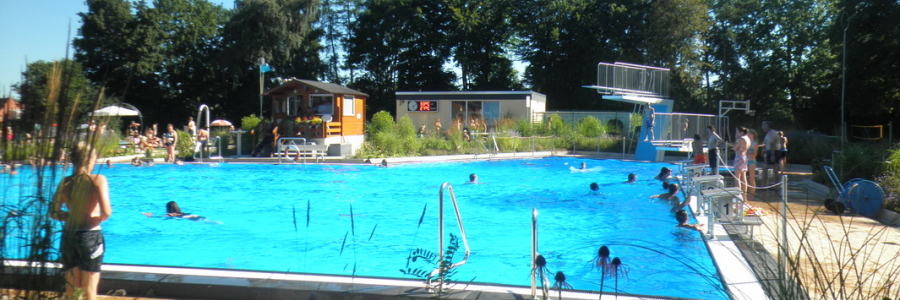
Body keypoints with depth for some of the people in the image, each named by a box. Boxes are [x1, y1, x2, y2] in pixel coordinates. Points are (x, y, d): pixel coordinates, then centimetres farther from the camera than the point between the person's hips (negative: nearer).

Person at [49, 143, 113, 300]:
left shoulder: (65, 182, 4)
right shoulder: (98, 180, -10)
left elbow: (54, 212, 5)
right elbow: (106, 212, -18)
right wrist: (99, 219, 3)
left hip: (68, 236, 5)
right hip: (90, 236, -4)